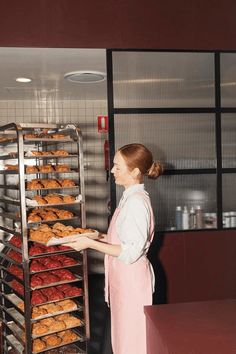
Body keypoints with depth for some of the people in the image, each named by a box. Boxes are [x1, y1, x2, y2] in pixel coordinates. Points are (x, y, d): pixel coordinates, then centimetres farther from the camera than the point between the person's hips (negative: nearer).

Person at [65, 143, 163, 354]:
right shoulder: (131, 197, 9)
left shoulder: (137, 202, -21)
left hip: (131, 279, -9)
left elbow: (131, 252, -22)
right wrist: (99, 237, 9)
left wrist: (91, 244, -22)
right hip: (124, 277, 9)